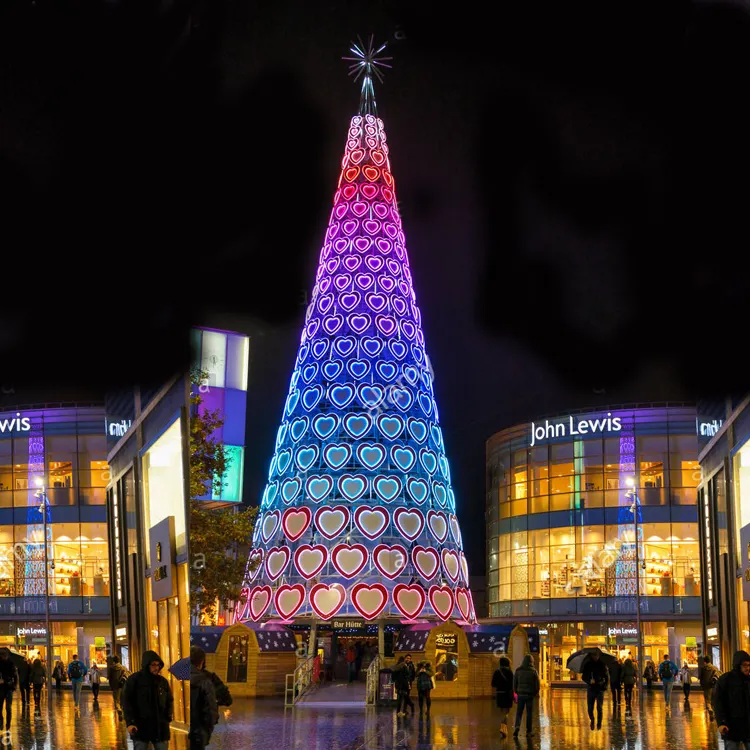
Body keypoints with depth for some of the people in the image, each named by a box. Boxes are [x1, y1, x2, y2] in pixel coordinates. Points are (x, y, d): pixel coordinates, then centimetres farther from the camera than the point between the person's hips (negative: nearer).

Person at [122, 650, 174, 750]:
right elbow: (126, 701, -5)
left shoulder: (163, 681, 9)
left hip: (160, 727, 4)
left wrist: (168, 717, 3)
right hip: (140, 727, -4)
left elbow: (170, 701, 19)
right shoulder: (134, 679, -3)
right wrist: (130, 722, -14)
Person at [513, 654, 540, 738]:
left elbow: (514, 683, 2)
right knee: (529, 713, 8)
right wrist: (535, 693, 12)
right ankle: (528, 731, 10)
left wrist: (516, 692, 17)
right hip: (530, 695, -1)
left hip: (520, 694, 1)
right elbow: (537, 684, -5)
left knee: (519, 713, 8)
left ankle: (517, 726, -16)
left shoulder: (518, 670, -1)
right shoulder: (533, 671, -6)